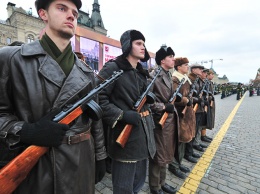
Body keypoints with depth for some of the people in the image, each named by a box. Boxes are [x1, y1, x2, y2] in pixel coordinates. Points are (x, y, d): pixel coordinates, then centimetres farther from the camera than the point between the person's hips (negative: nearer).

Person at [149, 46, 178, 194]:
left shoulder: (169, 76, 14)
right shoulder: (154, 75, -15)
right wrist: (164, 107, -21)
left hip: (171, 119, 9)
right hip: (160, 121, -9)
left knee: (166, 153, 21)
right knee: (158, 155, 7)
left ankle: (162, 182, 41)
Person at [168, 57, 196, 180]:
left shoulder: (185, 78, 16)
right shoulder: (175, 79, -15)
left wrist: (189, 100, 7)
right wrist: (187, 100, -14)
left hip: (186, 113, 10)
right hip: (179, 114, -10)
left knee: (183, 139, 17)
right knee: (178, 140, 0)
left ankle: (178, 162, 33)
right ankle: (173, 165, 18)